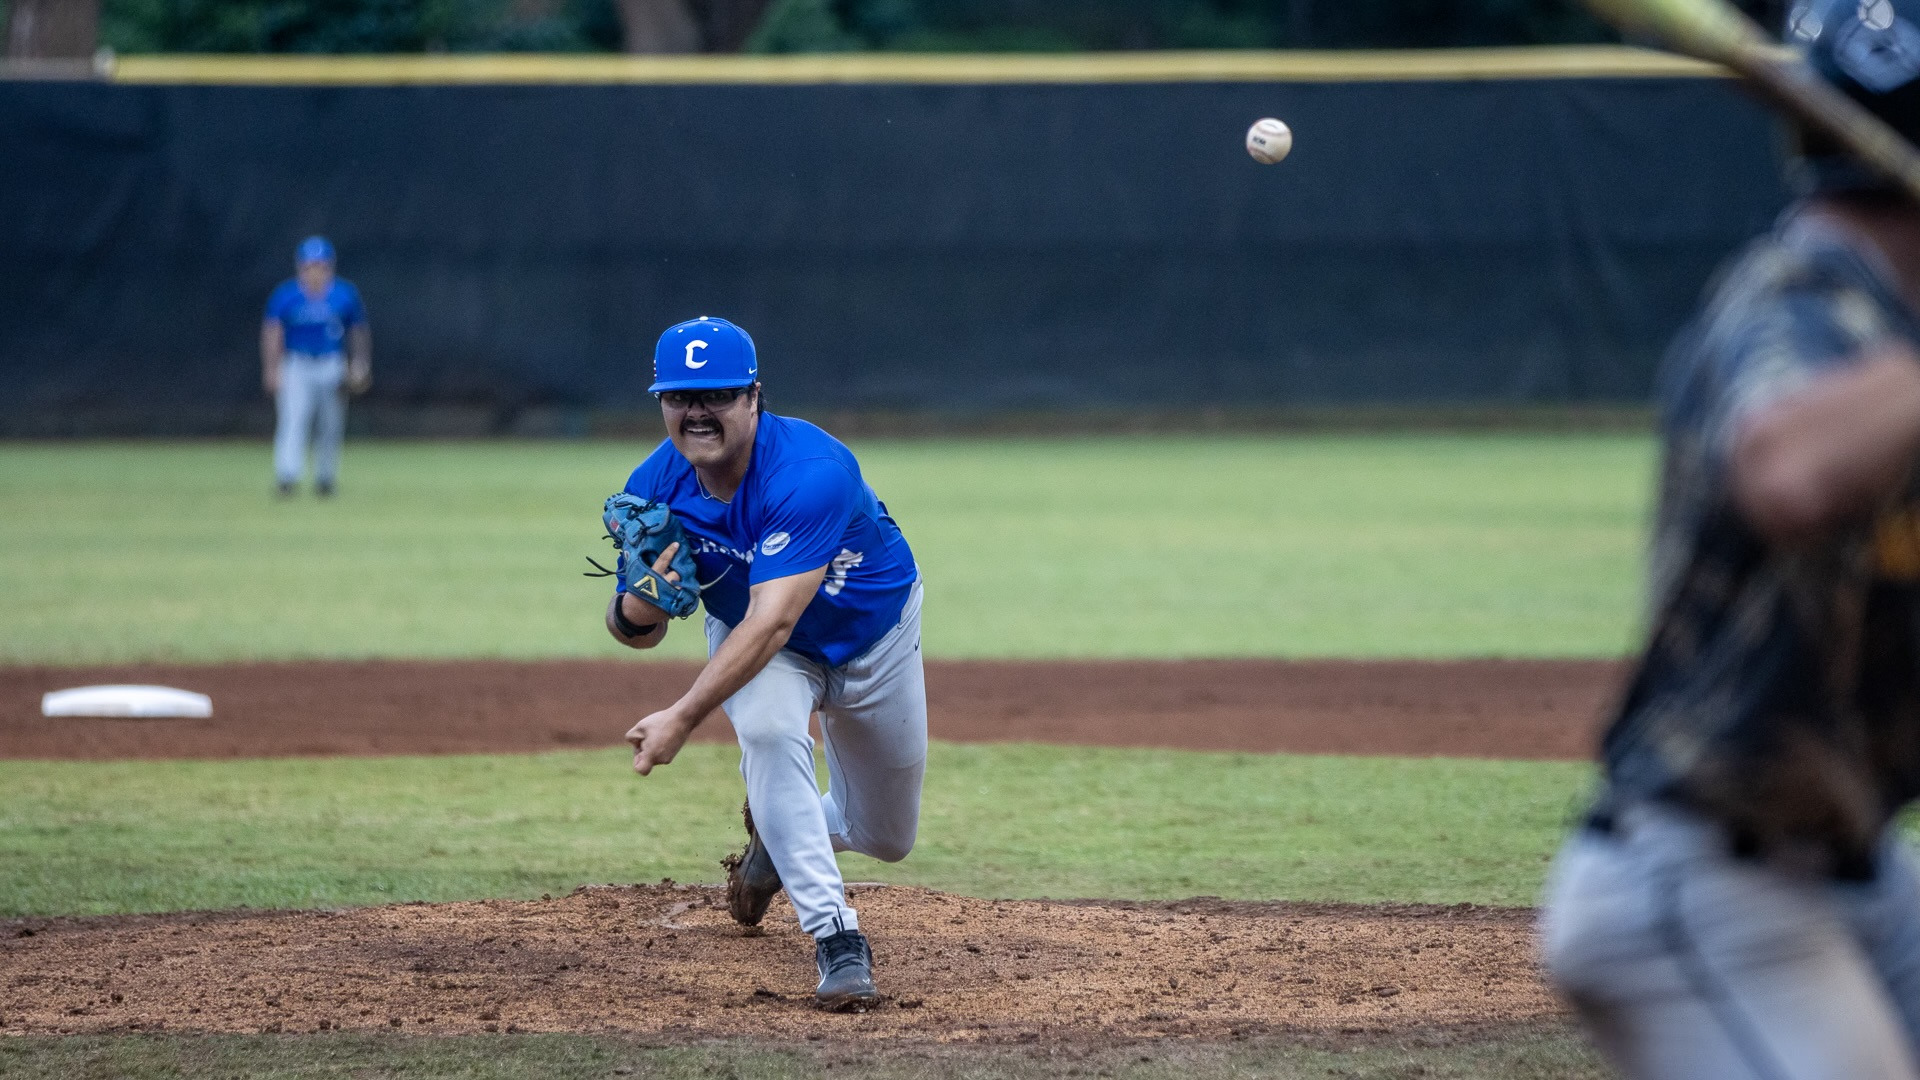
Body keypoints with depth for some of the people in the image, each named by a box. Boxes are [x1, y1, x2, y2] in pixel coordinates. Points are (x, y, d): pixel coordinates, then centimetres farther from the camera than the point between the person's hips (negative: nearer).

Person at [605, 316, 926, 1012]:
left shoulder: (812, 472, -40)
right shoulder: (654, 487, -23)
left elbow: (772, 621, -46)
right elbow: (634, 630, -13)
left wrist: (683, 717, -53)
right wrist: (640, 605, -38)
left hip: (872, 632, -2)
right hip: (748, 632, 2)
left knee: (887, 838, 11)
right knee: (766, 730, -34)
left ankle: (779, 831, 46)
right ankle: (836, 938, -26)